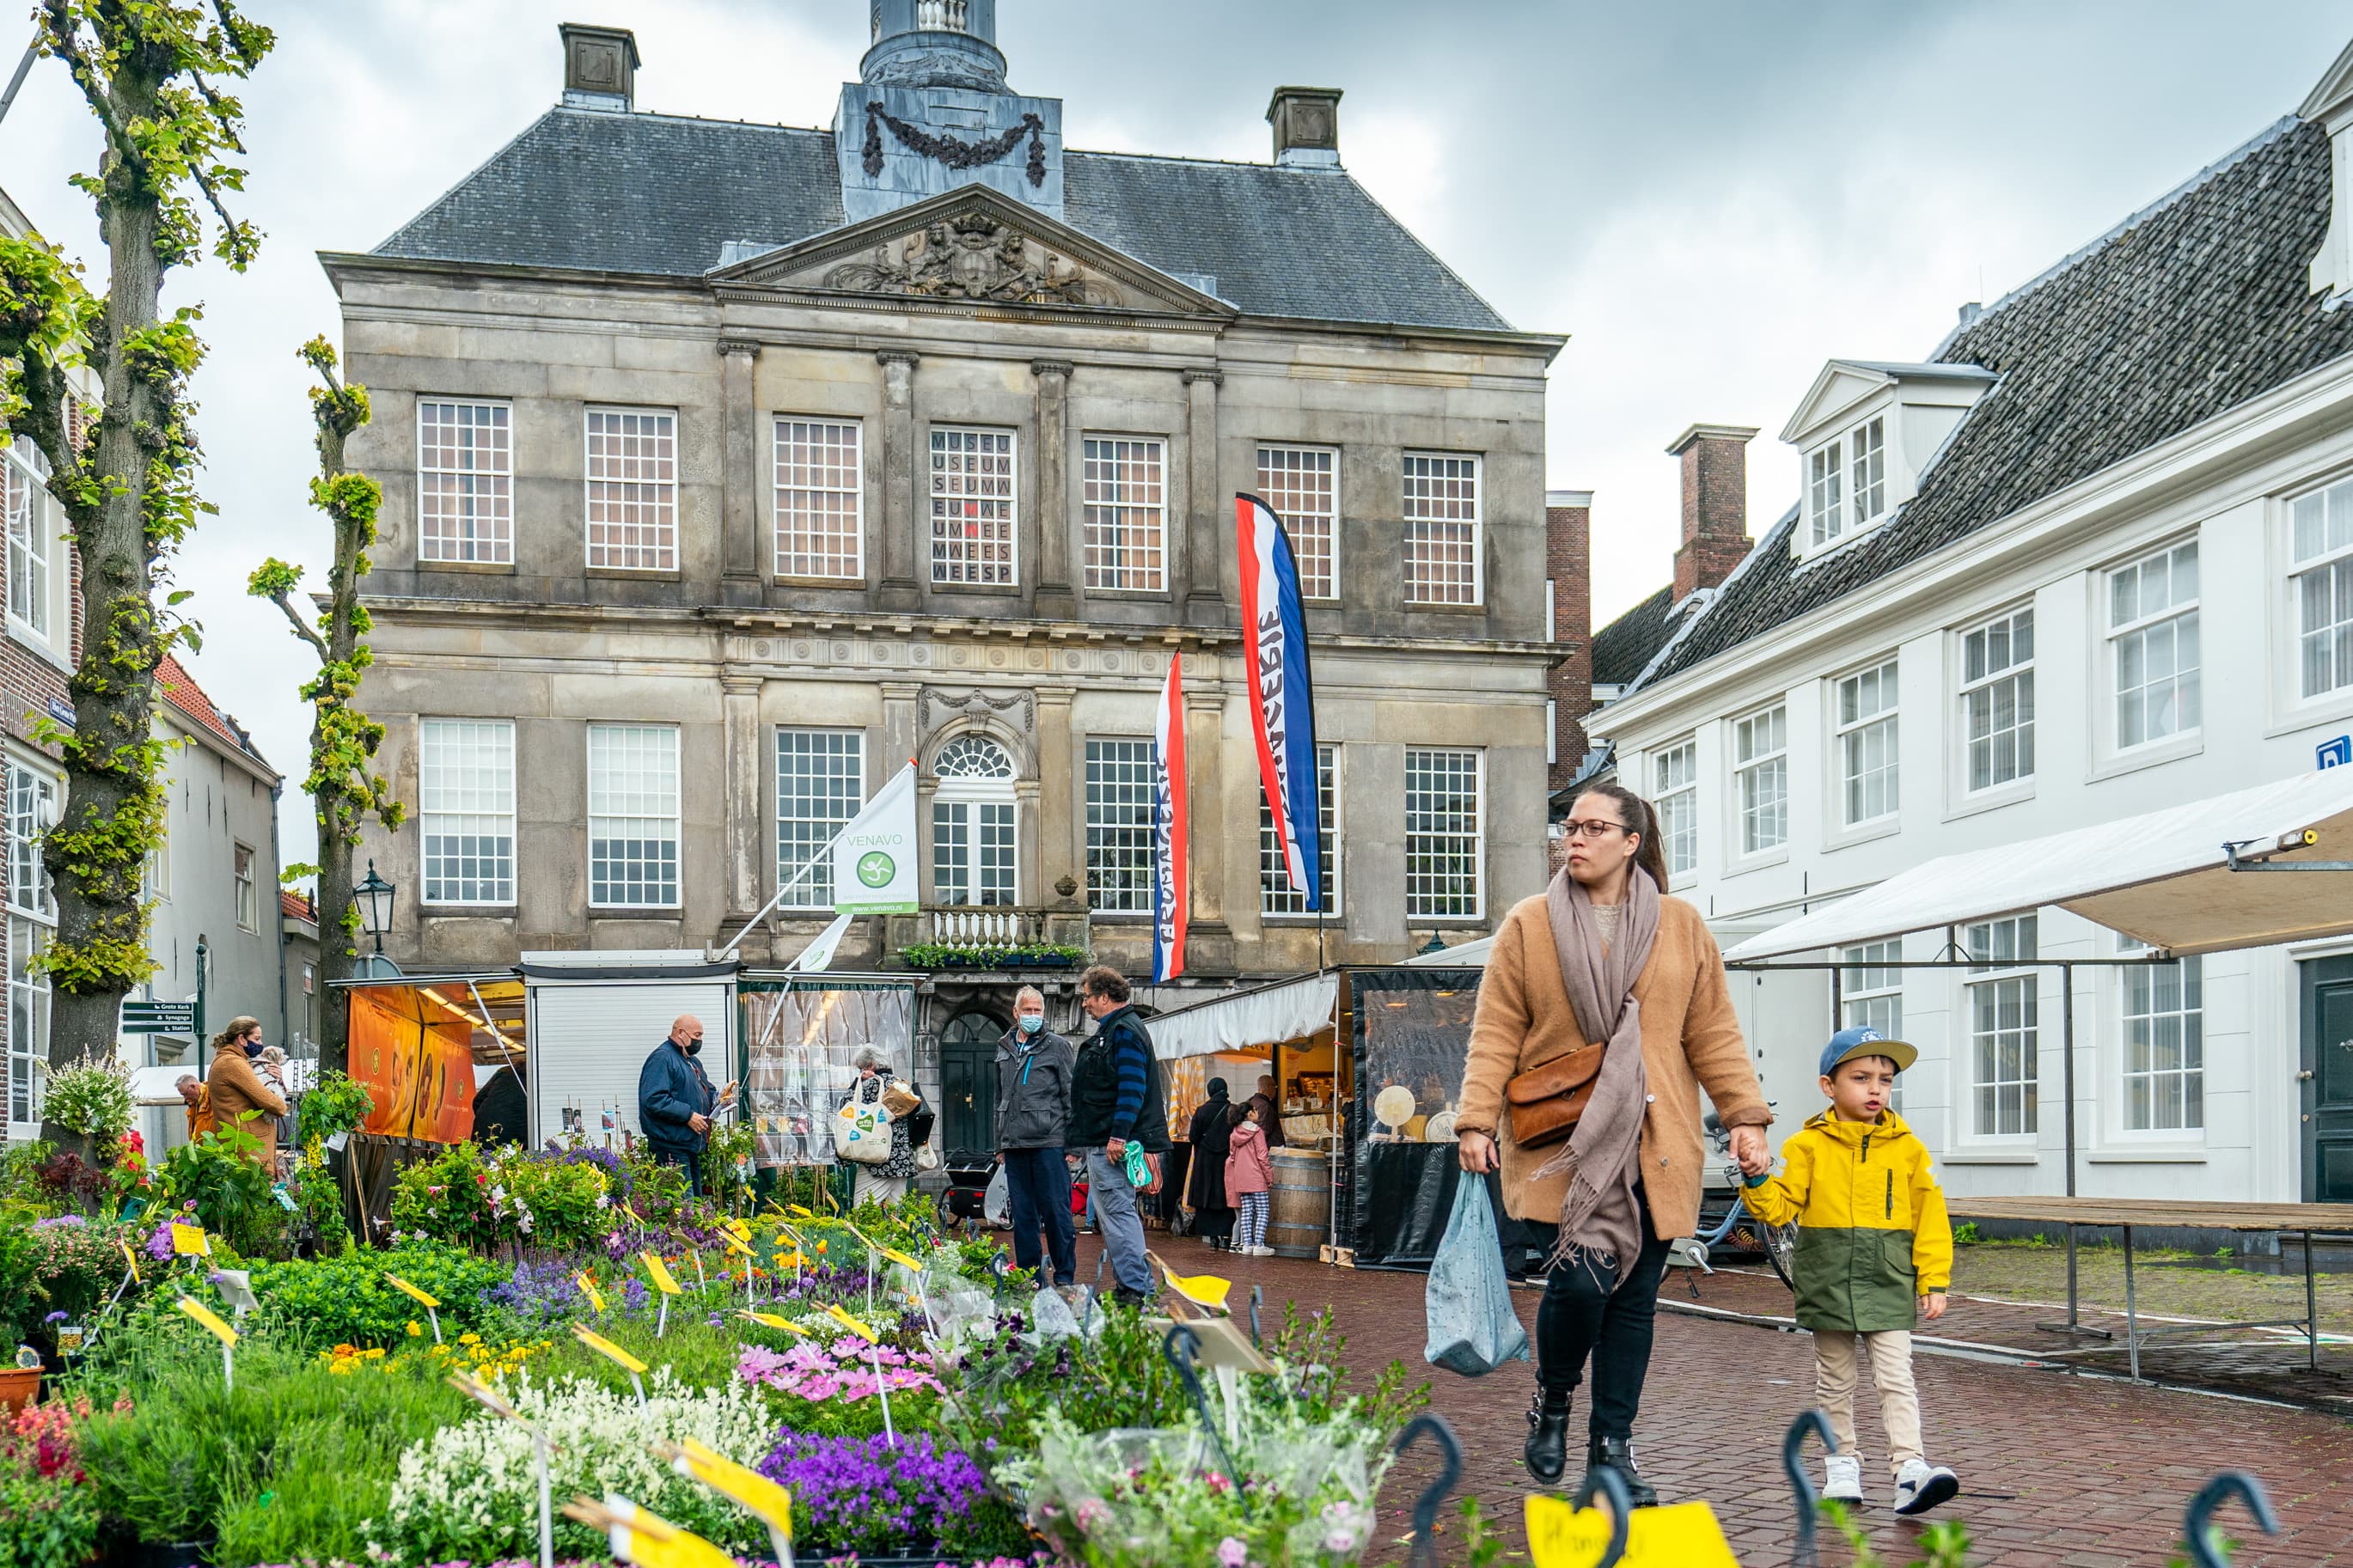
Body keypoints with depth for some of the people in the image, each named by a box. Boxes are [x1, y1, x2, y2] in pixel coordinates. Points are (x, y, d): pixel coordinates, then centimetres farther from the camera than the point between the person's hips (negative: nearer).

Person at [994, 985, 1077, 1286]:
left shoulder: (1058, 1046, 1)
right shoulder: (1004, 1049, 16)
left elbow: (1072, 1096, -2)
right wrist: (1000, 1143, 18)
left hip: (1049, 1144, -5)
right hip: (1015, 1146, 5)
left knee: (1056, 1211, -4)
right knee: (1022, 1215, 8)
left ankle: (1065, 1277, 4)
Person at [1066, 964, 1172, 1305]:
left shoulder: (1125, 1032, -13)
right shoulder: (1110, 1031, 20)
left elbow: (1132, 1088, -22)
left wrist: (1119, 1135, -27)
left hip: (1113, 1144, -11)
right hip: (1101, 1142, 11)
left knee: (1117, 1212, -11)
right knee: (1110, 1212, 13)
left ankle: (1135, 1289, -10)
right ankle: (1137, 1285, 17)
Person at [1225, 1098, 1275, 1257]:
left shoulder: (1235, 1133, 9)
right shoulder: (1256, 1131, -10)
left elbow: (1232, 1157, 14)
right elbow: (1262, 1156, -12)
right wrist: (1270, 1176, -6)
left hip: (1240, 1178, 6)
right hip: (1256, 1178, -6)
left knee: (1246, 1212, 9)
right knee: (1262, 1211, -2)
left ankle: (1247, 1244, 6)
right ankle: (1259, 1245, -7)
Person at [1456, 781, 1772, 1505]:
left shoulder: (1682, 927, 9)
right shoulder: (1528, 925, 4)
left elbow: (1713, 1034, 11)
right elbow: (1495, 1035, 3)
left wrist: (1746, 1119, 3)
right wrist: (1476, 1120, -6)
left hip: (1652, 1146, 2)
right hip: (1558, 1141, -2)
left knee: (1635, 1297, 4)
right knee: (1580, 1278, -15)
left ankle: (1612, 1448, 16)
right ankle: (1552, 1401, 14)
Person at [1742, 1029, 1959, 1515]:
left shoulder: (1908, 1148, 2)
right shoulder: (1807, 1146, -1)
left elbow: (1930, 1218, 4)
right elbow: (1781, 1206, -1)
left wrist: (1934, 1282, 1)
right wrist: (1758, 1182, -22)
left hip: (1889, 1284, 0)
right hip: (1828, 1284, 0)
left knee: (1895, 1377, -7)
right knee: (1834, 1381, 11)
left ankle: (1909, 1468, -11)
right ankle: (1842, 1464, 22)